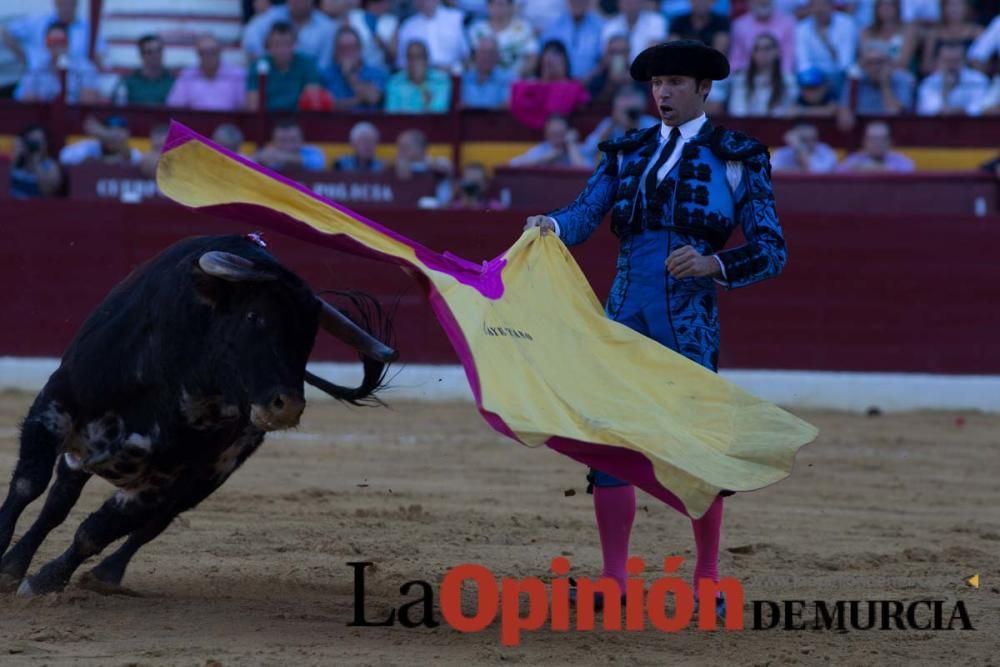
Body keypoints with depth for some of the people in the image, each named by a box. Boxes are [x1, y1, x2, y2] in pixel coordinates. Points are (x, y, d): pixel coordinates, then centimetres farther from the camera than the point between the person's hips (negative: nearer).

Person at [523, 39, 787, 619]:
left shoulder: (738, 159, 3)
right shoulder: (629, 154, 14)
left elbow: (772, 249, -2)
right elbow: (586, 213, 2)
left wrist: (715, 263, -20)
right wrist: (552, 225, -21)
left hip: (689, 321, -4)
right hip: (626, 313, 4)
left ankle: (708, 584, 8)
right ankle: (614, 583, 10)